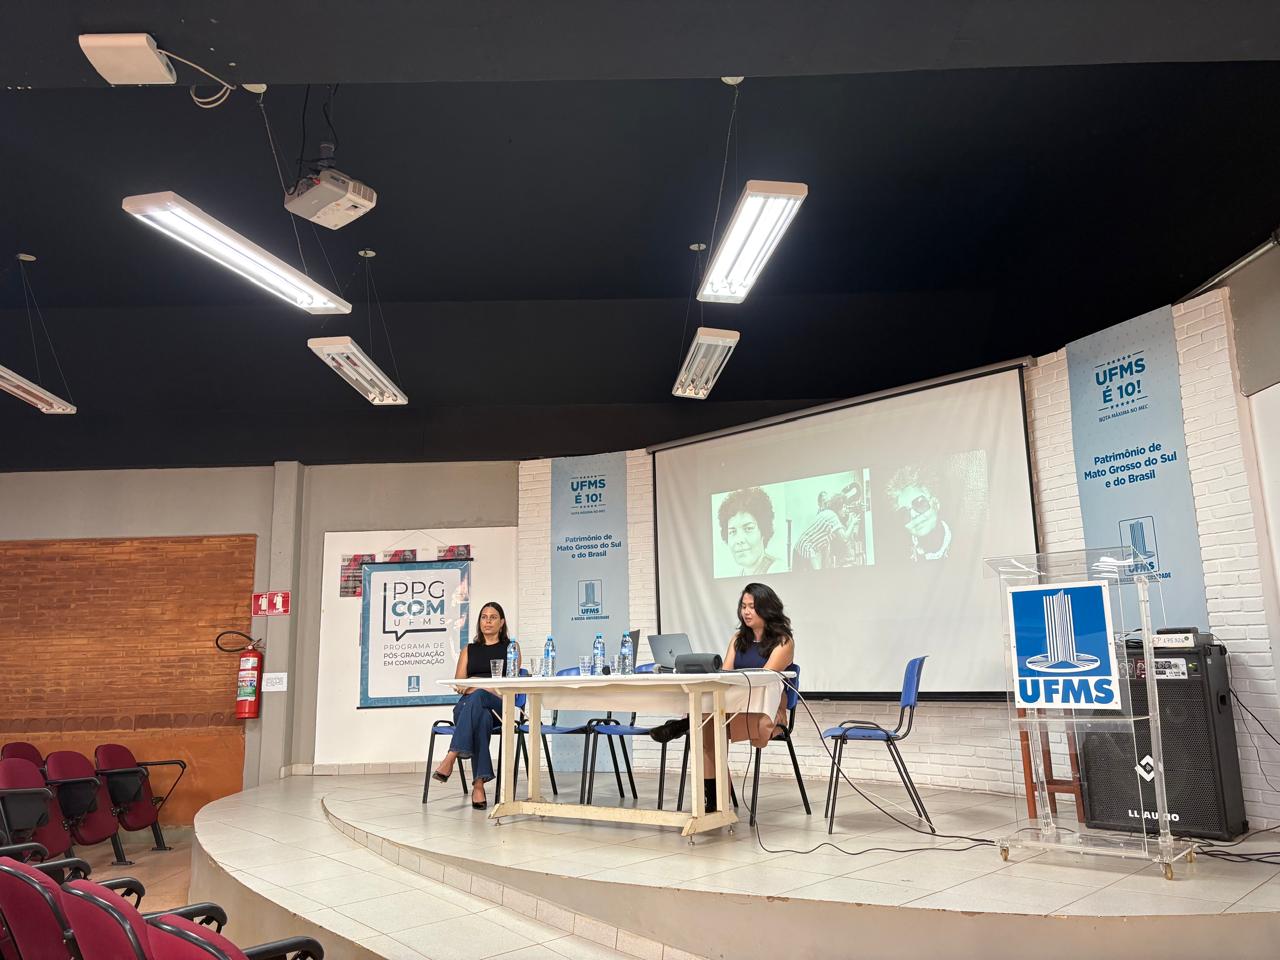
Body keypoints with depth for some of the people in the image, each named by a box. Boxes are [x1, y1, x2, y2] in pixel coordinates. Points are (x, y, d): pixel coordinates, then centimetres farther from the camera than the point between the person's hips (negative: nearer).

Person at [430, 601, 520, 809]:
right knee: (482, 718, -38)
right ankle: (478, 785, -48)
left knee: (478, 697, -40)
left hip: (498, 706, -2)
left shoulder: (511, 647, 16)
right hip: (466, 705, 2)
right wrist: (467, 687, -13)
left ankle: (450, 759, -49)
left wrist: (480, 687, -13)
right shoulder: (468, 650, 24)